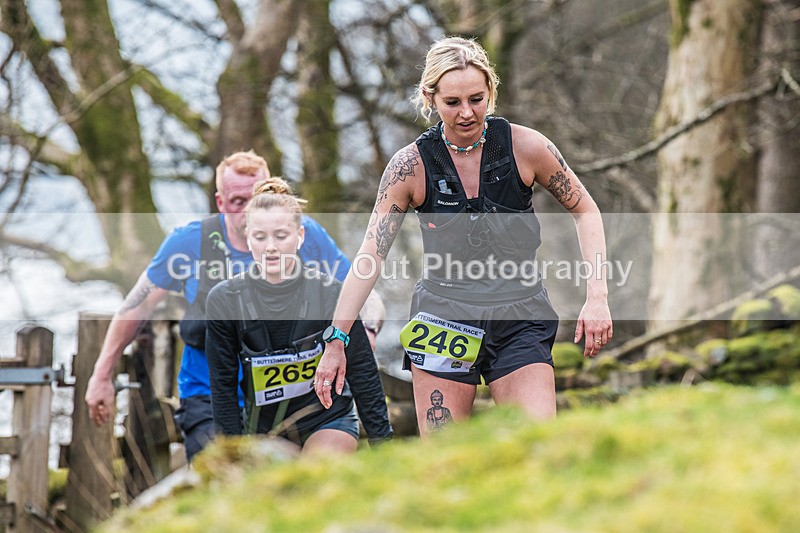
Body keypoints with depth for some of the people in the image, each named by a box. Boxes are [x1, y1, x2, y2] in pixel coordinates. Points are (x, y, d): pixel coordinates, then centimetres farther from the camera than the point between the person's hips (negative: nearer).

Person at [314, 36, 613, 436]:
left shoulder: (525, 147, -6)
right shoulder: (411, 165, -7)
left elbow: (585, 212, 5)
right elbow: (371, 254, -8)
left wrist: (597, 298, -5)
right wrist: (337, 341, -14)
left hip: (519, 317, 0)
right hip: (443, 317, 0)